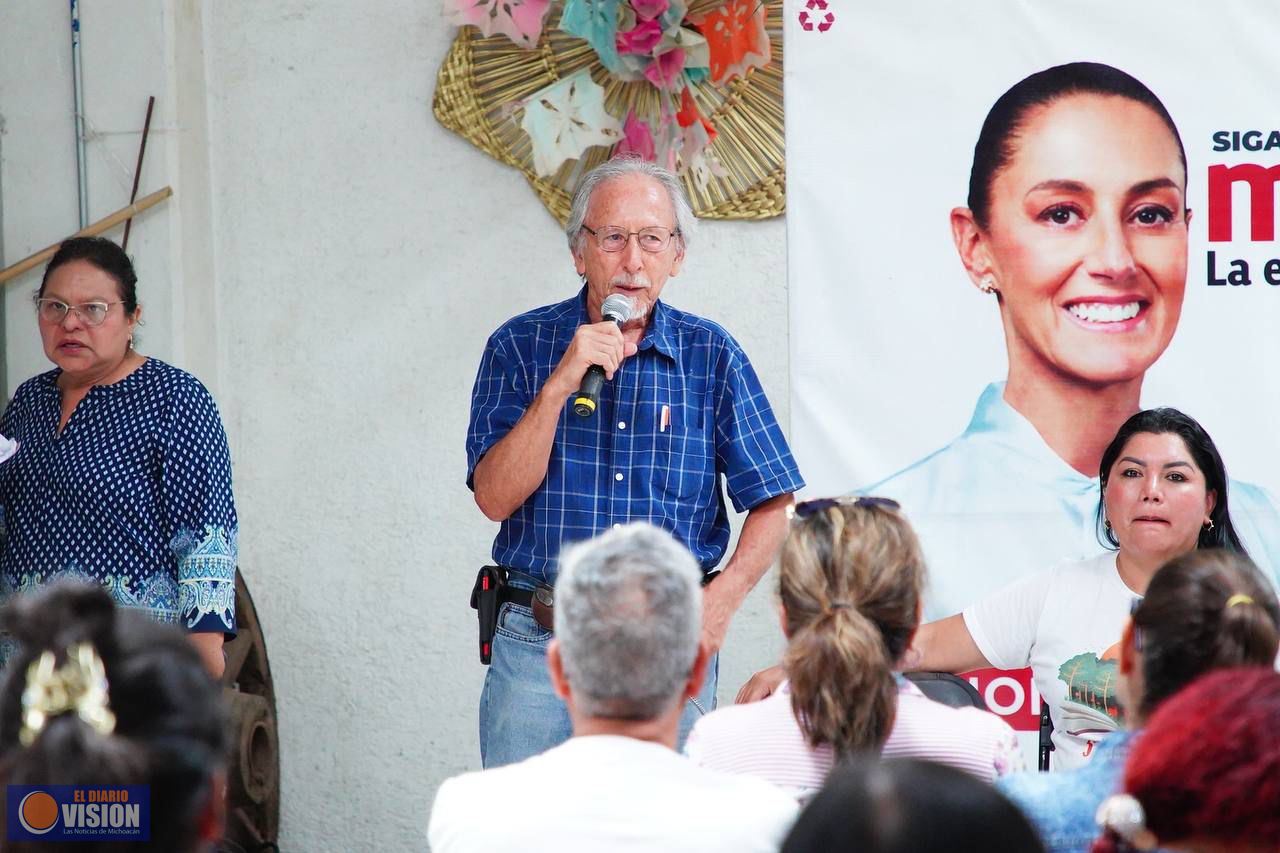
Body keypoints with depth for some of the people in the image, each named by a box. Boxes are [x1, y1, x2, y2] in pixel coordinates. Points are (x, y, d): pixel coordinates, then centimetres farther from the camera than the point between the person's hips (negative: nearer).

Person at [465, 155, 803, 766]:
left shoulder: (711, 356, 5)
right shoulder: (520, 347, 3)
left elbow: (773, 505, 5)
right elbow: (496, 498, -7)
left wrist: (721, 601, -9)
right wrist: (562, 383, -15)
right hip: (537, 644, 0)